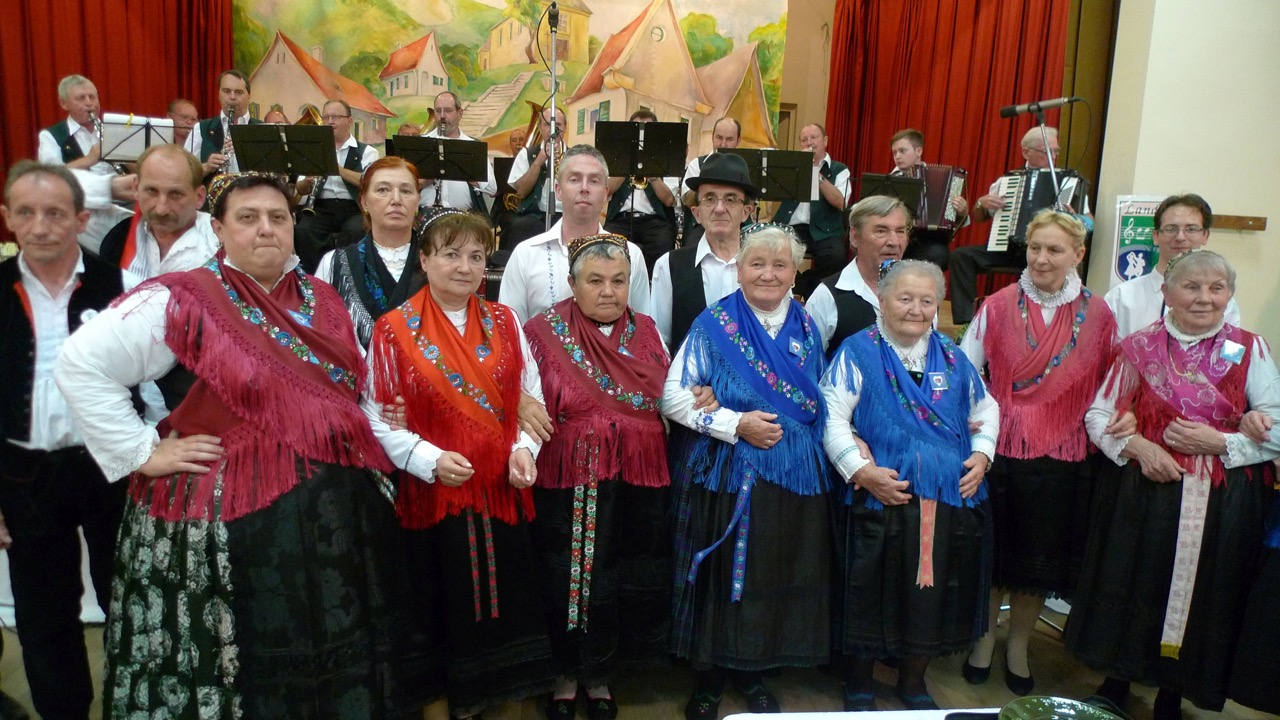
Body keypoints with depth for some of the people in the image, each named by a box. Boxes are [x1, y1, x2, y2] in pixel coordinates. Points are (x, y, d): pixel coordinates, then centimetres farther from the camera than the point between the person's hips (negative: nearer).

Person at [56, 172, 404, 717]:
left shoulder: (324, 301, 10)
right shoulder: (183, 301, -8)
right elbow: (80, 365, -10)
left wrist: (379, 420, 7)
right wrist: (142, 453, -12)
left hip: (340, 518, 6)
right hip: (232, 522, -5)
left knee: (342, 676, 16)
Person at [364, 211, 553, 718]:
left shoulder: (504, 323, 5)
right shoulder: (394, 329, -4)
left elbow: (531, 397, 8)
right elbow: (377, 415, -6)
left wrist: (525, 448, -9)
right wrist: (429, 460, -18)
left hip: (502, 490, 3)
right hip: (433, 494, -2)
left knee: (505, 599, 12)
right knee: (443, 605, 10)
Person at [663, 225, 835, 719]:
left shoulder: (806, 327, 8)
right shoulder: (714, 325, -5)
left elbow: (820, 402, 18)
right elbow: (672, 397, -8)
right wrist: (736, 424, -17)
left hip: (796, 475, 4)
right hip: (727, 474, -4)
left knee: (778, 577, 10)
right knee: (722, 576, 4)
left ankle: (752, 673, 32)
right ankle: (709, 678, 26)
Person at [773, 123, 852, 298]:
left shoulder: (839, 170, 10)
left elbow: (840, 202, -7)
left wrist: (817, 173, -10)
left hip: (822, 231, -1)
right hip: (789, 227, 2)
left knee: (836, 256, -32)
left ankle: (802, 286, -6)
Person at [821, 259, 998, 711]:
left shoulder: (951, 356, 12)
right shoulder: (857, 352, -4)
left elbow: (985, 408, 21)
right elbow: (833, 417, -10)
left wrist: (982, 454, 5)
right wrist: (860, 470, -19)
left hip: (950, 499, 5)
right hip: (883, 496, -4)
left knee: (933, 592, 13)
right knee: (873, 591, 6)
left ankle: (913, 681, 34)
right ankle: (859, 681, 27)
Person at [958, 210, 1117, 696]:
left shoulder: (1097, 315, 1)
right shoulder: (998, 306, -3)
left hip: (1063, 456, 1)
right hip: (1001, 449, -1)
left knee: (1041, 557, 12)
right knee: (993, 550, 10)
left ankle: (1018, 647, 32)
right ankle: (984, 639, 32)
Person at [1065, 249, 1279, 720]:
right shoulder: (1140, 346, 2)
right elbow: (1098, 414, 4)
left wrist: (1220, 442, -16)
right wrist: (1137, 446, -12)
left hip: (1222, 502, 0)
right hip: (1144, 492, 0)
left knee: (1200, 597, 10)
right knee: (1131, 588, 9)